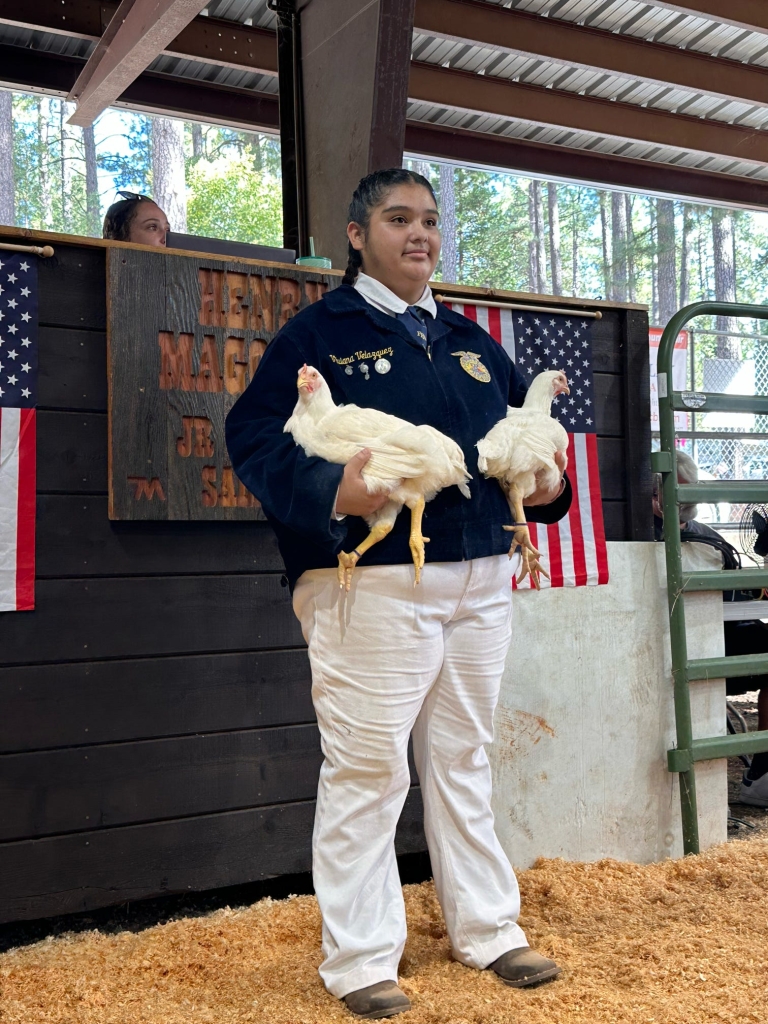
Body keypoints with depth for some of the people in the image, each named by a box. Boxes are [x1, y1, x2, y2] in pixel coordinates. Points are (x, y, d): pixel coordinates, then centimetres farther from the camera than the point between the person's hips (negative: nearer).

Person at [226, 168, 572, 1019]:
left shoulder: (469, 342, 17)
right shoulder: (320, 332, -2)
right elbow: (253, 435, -11)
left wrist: (546, 484, 4)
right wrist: (329, 493, -27)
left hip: (479, 582, 7)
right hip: (371, 585, -6)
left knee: (463, 759, 16)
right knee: (366, 768, -1)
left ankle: (487, 930, 30)